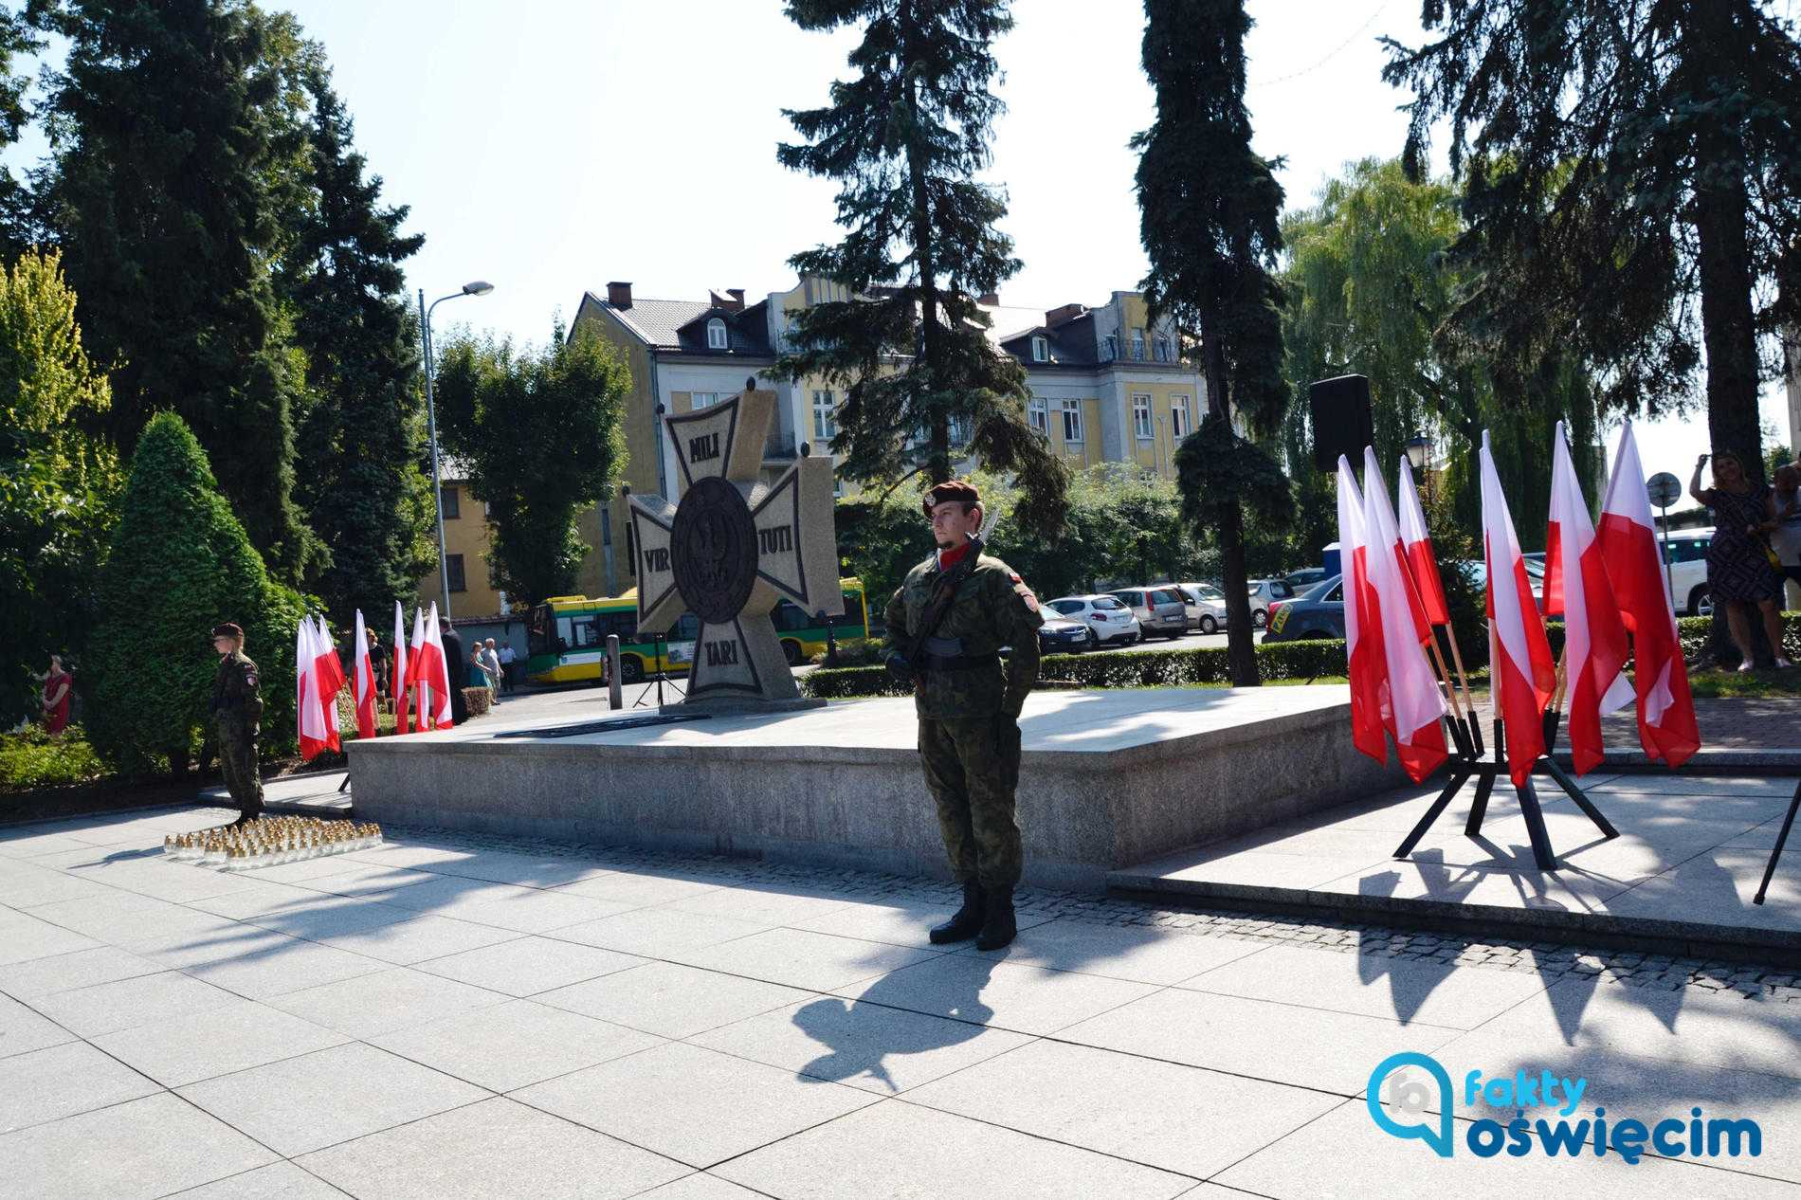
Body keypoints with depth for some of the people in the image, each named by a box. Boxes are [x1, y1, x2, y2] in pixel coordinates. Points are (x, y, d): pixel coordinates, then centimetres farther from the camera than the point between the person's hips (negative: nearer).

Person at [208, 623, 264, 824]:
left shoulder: (243, 665, -10)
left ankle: (252, 816, 3)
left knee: (245, 774, -5)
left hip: (240, 732, -10)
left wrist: (250, 727, -19)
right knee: (231, 777, 13)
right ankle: (246, 813, 21)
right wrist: (217, 725, 19)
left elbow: (253, 699, -16)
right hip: (225, 731, 10)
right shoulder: (225, 665, 17)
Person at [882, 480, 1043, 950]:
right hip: (932, 714, 6)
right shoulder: (919, 577, 12)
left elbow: (1026, 646, -10)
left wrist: (1008, 710, -11)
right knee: (952, 812, 12)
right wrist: (895, 657, 7)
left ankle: (1000, 911, 12)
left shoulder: (993, 576, -6)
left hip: (979, 716, -6)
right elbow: (894, 626, 28)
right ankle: (973, 907, 23)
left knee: (991, 811, 1)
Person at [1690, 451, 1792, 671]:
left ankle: (1779, 654, -3)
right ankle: (1747, 657, 5)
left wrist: (1761, 527, -11)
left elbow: (1775, 521, 10)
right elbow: (1694, 492, -14)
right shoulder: (1717, 496, 7)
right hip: (1724, 559, 1)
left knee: (1767, 604, -12)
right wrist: (1699, 467, -3)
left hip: (1755, 556, -1)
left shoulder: (1761, 490, 10)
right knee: (1734, 607, 0)